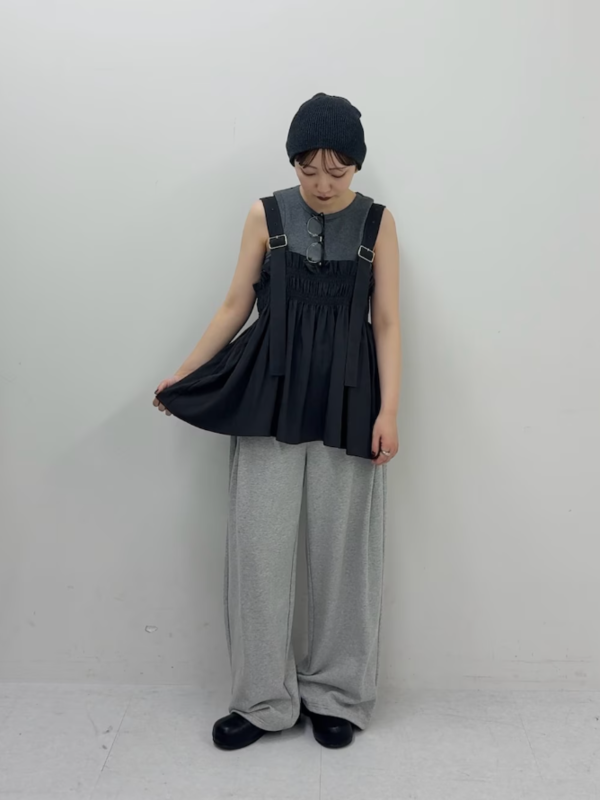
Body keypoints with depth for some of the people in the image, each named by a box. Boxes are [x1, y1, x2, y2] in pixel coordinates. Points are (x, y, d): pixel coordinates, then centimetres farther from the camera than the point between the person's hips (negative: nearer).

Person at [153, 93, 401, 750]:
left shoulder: (377, 223, 2)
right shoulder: (266, 216, 3)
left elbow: (386, 323, 0)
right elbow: (235, 306, 6)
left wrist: (388, 411, -9)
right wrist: (182, 375, 1)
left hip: (347, 400, 0)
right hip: (270, 395, 1)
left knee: (343, 548, 5)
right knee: (257, 544, 0)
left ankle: (336, 694, 24)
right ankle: (264, 699, 17)